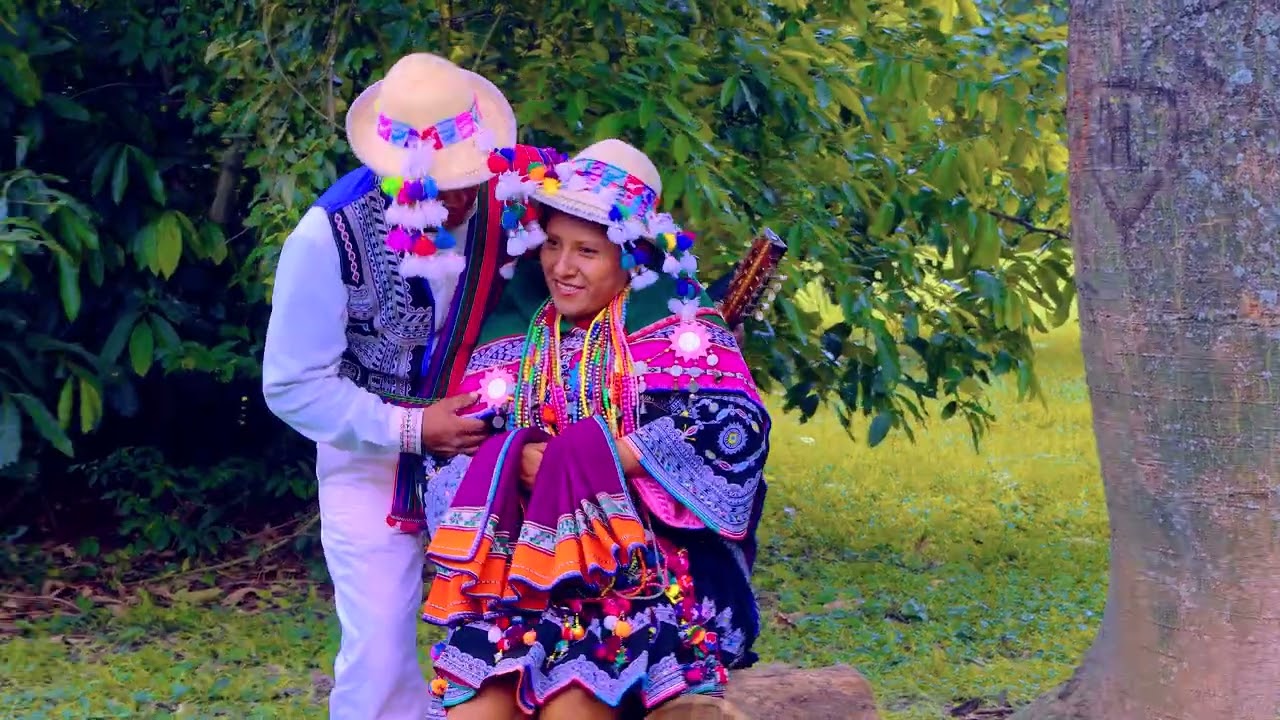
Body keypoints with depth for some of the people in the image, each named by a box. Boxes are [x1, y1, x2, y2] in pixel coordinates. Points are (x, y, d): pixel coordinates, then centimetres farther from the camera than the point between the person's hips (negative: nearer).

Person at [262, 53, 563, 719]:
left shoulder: (500, 203, -14)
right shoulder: (331, 236, -23)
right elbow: (293, 386, -17)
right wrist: (412, 429, -23)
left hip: (478, 447, 3)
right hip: (376, 462, -3)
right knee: (380, 658, -1)